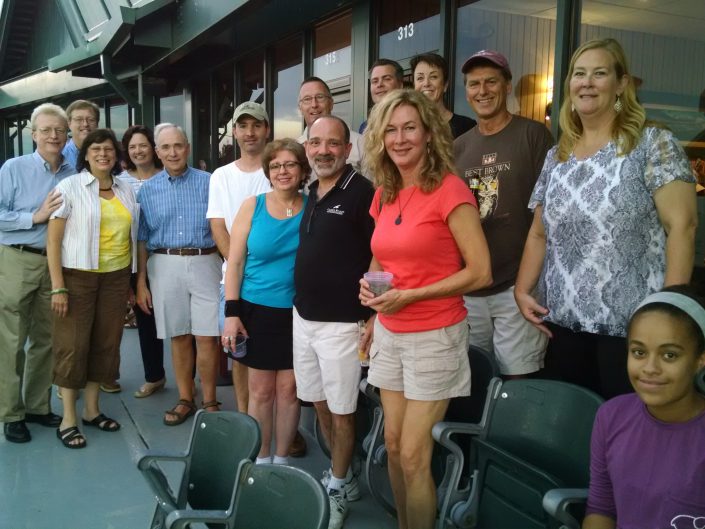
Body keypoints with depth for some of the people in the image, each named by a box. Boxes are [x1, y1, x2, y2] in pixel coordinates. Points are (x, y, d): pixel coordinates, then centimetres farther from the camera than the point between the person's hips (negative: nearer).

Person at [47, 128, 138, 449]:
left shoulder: (126, 191, 9)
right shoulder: (69, 187, -5)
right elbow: (53, 240, -8)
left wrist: (132, 279, 10)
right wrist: (57, 287, -14)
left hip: (116, 277, 5)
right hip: (78, 276, -4)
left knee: (106, 343, 9)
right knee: (73, 344, 0)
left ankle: (92, 410, 25)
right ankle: (68, 420, 10)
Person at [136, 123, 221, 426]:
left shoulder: (208, 183, 2)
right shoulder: (148, 189, 7)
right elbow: (142, 239, 9)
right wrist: (140, 282, 6)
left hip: (204, 262, -1)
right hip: (165, 265, 2)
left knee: (207, 337, -1)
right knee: (178, 337, 9)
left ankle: (209, 401, 14)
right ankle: (185, 400, 23)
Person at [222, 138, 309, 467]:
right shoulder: (253, 206, -2)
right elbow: (234, 262, -2)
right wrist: (232, 314, -6)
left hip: (297, 312, 0)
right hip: (256, 310, 0)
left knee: (288, 388, 8)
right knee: (261, 390, 9)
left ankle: (282, 459, 26)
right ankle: (261, 460, 25)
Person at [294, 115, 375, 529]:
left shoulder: (362, 192, -13)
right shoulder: (311, 195, 10)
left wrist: (371, 316, -14)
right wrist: (302, 305, 15)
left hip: (341, 322, -8)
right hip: (303, 317, 8)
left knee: (341, 410, 6)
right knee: (319, 403, 17)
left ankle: (338, 488, 25)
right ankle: (343, 475, 35)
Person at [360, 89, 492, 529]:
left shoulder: (450, 189, -14)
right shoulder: (384, 195, 7)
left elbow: (480, 272, -16)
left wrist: (410, 295, -20)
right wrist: (370, 283, 0)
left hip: (434, 337, -7)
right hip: (390, 334, 7)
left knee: (414, 456, 0)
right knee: (393, 447, 15)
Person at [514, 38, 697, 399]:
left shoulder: (653, 144, -4)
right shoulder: (556, 157, 12)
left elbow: (681, 225, -10)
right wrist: (522, 289, 4)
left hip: (631, 325, -4)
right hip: (563, 322, 5)